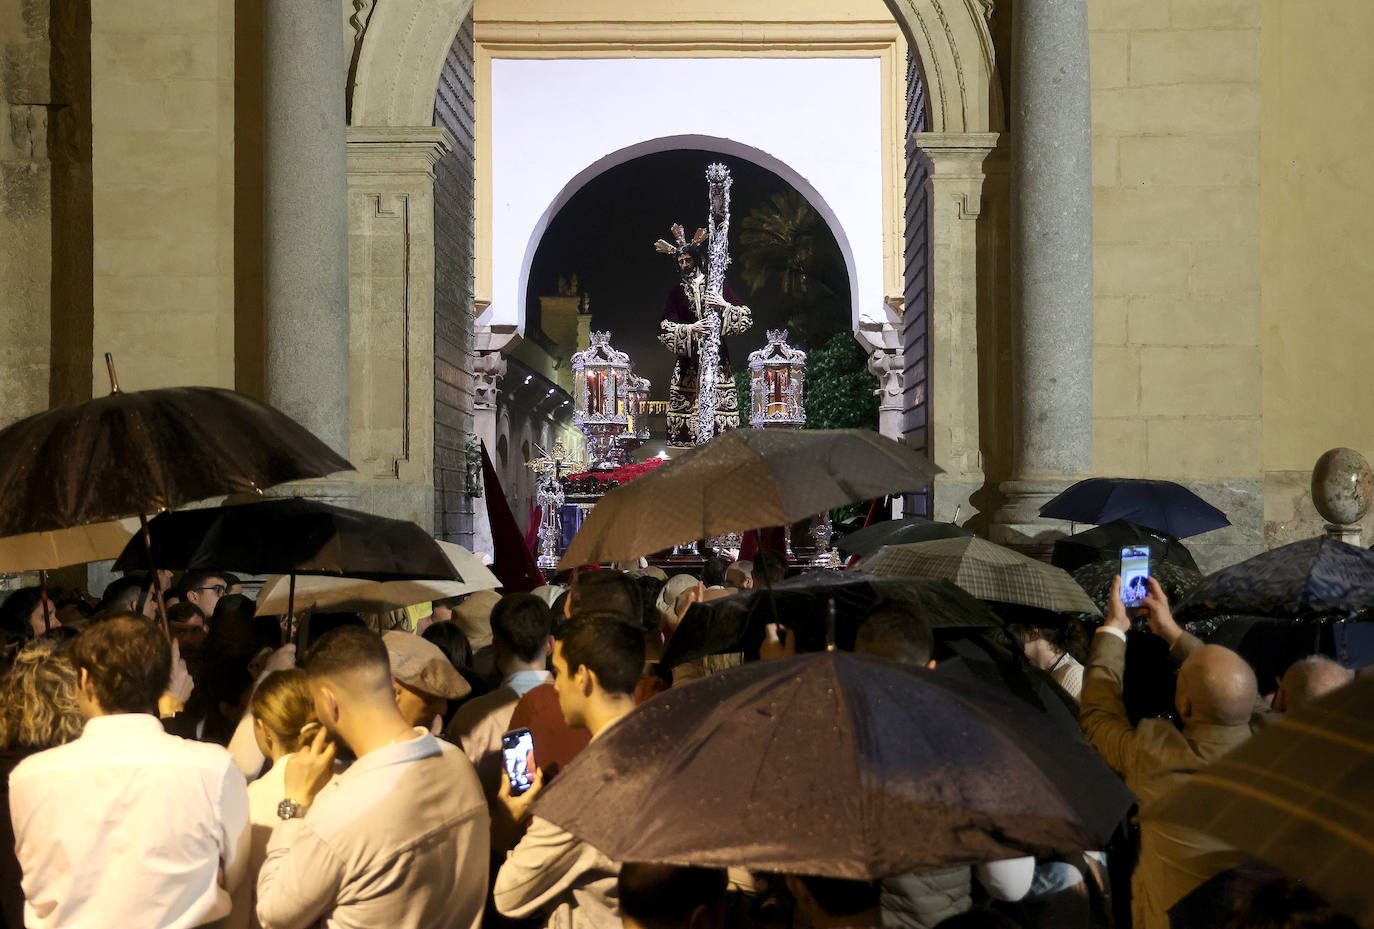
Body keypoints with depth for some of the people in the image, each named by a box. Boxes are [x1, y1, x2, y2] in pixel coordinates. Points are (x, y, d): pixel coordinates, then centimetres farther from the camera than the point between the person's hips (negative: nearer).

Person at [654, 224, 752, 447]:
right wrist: (689, 329, -15)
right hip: (688, 360, 1)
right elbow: (664, 328, 2)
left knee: (720, 402, -10)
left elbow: (747, 317, 5)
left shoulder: (718, 287, 11)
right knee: (687, 405, -8)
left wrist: (725, 306, -13)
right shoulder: (676, 293, 14)